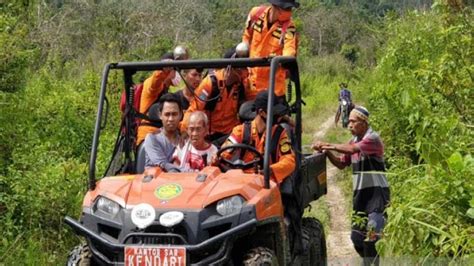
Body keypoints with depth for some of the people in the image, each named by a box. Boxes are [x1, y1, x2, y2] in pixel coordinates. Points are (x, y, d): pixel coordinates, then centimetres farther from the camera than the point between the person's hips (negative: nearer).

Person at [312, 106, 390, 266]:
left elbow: (352, 149, -27)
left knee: (372, 235, -15)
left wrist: (328, 145, -28)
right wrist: (328, 152, 0)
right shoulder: (354, 141, 13)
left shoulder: (373, 139, -12)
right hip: (360, 192, 8)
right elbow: (341, 164, 16)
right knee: (357, 236, 11)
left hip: (376, 192, -8)